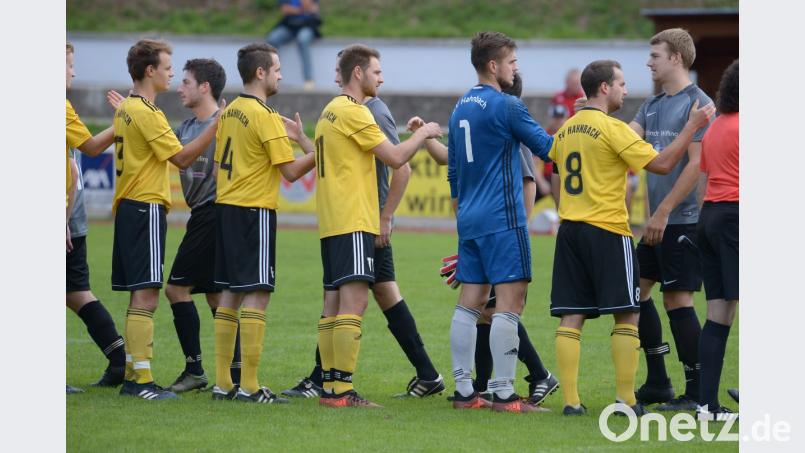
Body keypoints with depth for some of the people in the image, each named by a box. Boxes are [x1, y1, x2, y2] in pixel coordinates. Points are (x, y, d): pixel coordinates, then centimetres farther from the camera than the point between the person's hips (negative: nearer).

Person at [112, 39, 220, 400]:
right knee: (146, 295, -11)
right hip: (147, 208, -10)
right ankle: (142, 380, -14)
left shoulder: (126, 109, 15)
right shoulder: (146, 112, -14)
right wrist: (216, 126, -15)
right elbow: (182, 157, -15)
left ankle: (132, 377, 13)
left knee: (140, 296, 12)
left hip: (128, 207, 10)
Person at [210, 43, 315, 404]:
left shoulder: (228, 113, 11)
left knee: (230, 294, 11)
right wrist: (316, 150, -3)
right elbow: (291, 171, -14)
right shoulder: (265, 117, -14)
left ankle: (223, 383, 12)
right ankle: (249, 386, -10)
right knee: (257, 294, -7)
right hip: (254, 211, -9)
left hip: (225, 208, 9)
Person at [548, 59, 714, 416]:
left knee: (571, 317, 3)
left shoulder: (565, 130, 12)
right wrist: (693, 125, -7)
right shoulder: (612, 129, -10)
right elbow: (661, 164, -13)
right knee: (626, 315, 1)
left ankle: (570, 400, -1)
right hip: (607, 232, -6)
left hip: (569, 232, 6)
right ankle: (626, 398, -2)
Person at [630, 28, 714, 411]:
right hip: (659, 221, 9)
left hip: (684, 219, -9)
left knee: (678, 300, -8)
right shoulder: (653, 104, 16)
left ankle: (697, 392, -1)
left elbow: (696, 165, -16)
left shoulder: (697, 103, -11)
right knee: (635, 289, 11)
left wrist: (663, 213, -18)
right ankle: (657, 383, 19)